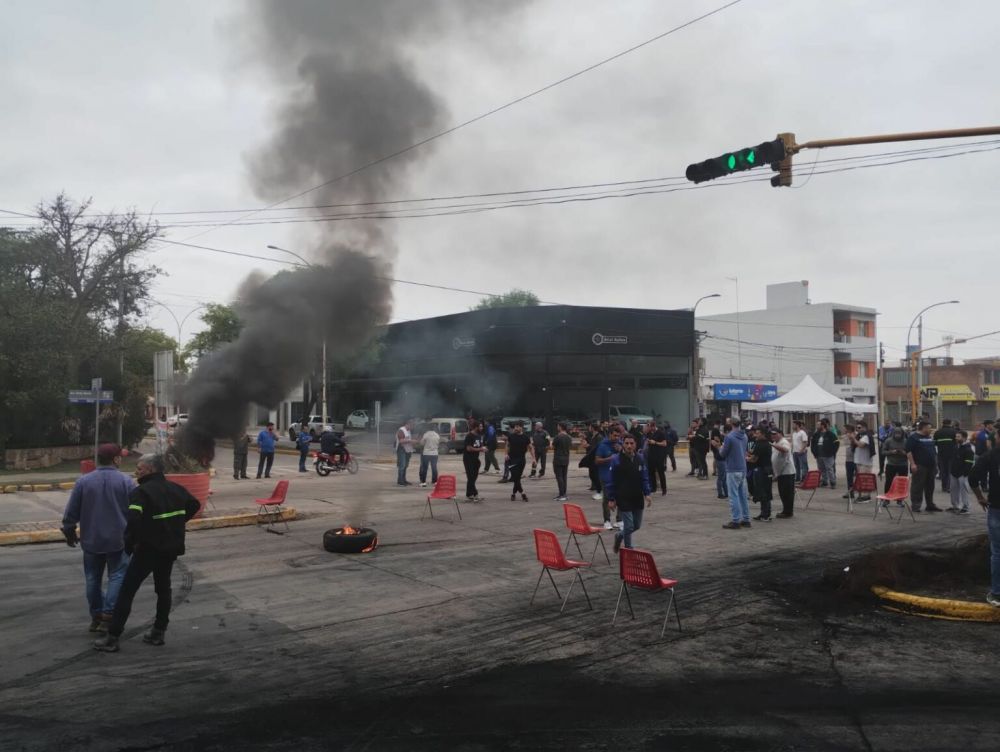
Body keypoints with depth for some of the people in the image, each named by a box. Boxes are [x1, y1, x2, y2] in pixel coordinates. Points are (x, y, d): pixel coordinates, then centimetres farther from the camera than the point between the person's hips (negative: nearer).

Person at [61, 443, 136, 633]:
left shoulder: (83, 481, -2)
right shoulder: (126, 482, -8)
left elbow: (71, 512, 3)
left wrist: (69, 532, 18)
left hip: (91, 541, 3)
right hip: (118, 540, -3)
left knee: (93, 578, 14)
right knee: (117, 577, 3)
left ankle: (96, 617, 19)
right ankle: (108, 616, -7)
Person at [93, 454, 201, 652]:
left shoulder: (140, 492, -16)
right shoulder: (176, 489, 6)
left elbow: (133, 520, -28)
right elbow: (194, 505, 18)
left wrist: (129, 544, -15)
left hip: (147, 550, -6)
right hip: (171, 549, 7)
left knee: (127, 591, 2)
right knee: (163, 589, 18)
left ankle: (112, 638, 5)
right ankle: (158, 632, 22)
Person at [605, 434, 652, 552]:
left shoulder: (640, 458, 2)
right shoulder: (616, 460, -11)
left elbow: (645, 478, 9)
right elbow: (611, 481, -8)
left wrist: (647, 494, -2)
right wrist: (611, 499, -8)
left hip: (637, 498, 5)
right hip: (623, 499, -5)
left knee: (637, 525, 14)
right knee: (629, 526, -4)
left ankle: (619, 536, 40)